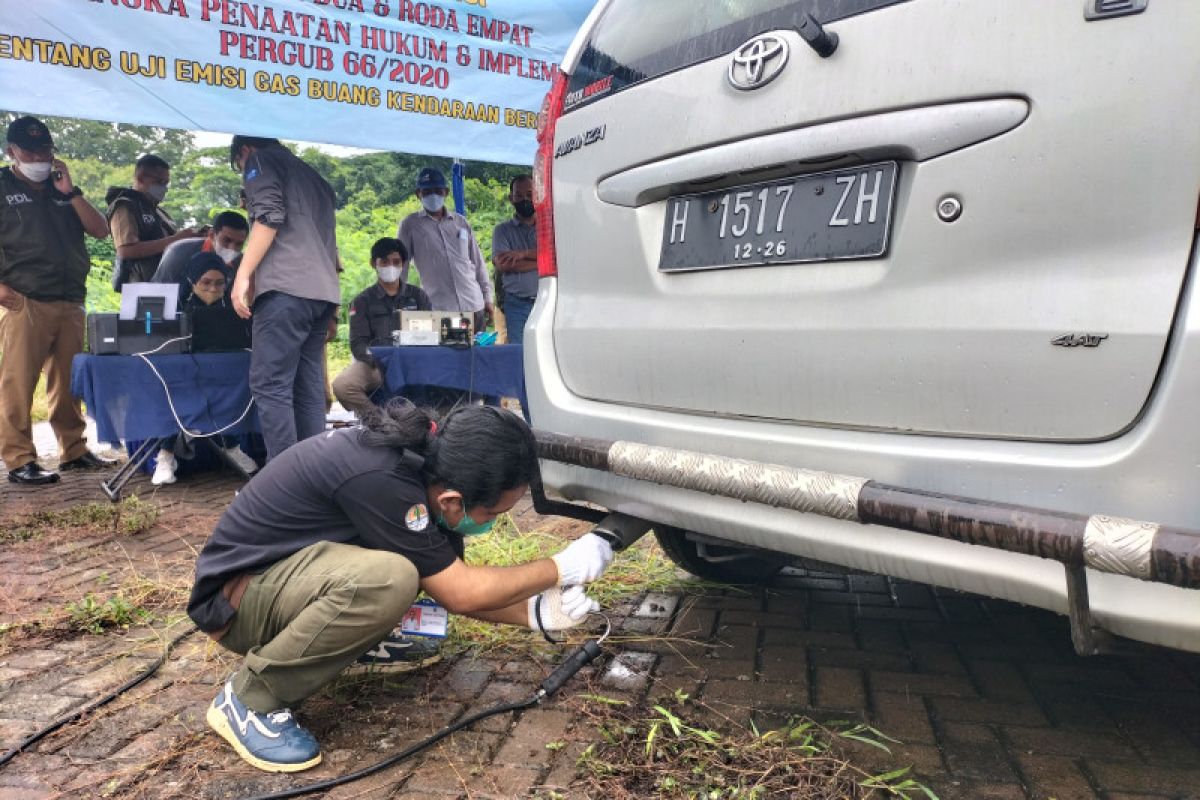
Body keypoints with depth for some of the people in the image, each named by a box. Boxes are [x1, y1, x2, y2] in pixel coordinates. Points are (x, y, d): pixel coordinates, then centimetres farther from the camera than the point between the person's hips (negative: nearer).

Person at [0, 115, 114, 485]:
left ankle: (73, 450, 17)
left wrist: (70, 192, 0)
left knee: (68, 382, 9)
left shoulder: (62, 188, 20)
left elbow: (100, 230, 11)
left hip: (70, 302, 5)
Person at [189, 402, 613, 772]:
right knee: (387, 578, -33)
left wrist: (534, 612, -9)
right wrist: (562, 568, -14)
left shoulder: (429, 462, -8)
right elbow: (459, 593, -24)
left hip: (290, 567, 8)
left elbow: (455, 585, 3)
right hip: (237, 594, -8)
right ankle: (250, 698, -13)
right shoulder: (378, 478, -33)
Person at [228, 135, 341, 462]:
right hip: (323, 290, 8)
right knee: (309, 387, 5)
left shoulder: (261, 160, 10)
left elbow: (270, 216, -8)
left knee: (269, 385, -9)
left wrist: (243, 275, -11)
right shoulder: (312, 175, 32)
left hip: (287, 288, -8)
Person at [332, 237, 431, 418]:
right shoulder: (363, 301, 14)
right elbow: (358, 344, 3)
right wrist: (376, 359, -21)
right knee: (342, 386, -32)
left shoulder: (418, 296, 18)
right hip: (374, 365, 0)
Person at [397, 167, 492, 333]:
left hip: (474, 307, 3)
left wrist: (487, 297, 14)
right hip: (438, 311, -3)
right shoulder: (410, 225, 5)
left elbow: (477, 261, 17)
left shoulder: (461, 221, 13)